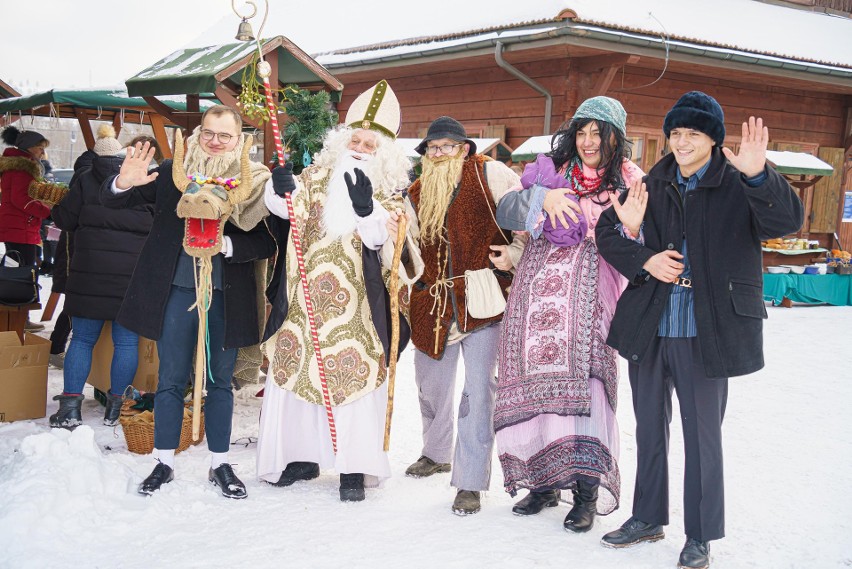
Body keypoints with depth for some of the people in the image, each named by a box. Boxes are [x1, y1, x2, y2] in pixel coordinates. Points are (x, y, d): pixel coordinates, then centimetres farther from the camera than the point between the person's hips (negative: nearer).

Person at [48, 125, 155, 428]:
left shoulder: (86, 179, 2)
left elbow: (65, 219, 5)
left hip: (90, 271, 0)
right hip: (133, 273, 0)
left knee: (82, 338, 7)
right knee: (126, 341, 6)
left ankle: (70, 407, 5)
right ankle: (115, 407, 9)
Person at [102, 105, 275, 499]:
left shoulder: (252, 182, -1)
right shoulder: (172, 173, 1)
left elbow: (266, 244, -5)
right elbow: (111, 201, -1)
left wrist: (224, 244, -20)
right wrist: (123, 184, -24)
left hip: (226, 296, 0)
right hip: (177, 291, 0)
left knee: (220, 382, 12)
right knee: (171, 381, 7)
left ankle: (220, 464, 23)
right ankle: (164, 464, 20)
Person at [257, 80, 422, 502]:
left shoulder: (389, 189, 2)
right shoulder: (319, 173, 9)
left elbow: (381, 237, -12)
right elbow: (288, 208, 1)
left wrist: (367, 207, -29)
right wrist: (282, 190, -20)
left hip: (354, 307, -3)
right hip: (306, 299, 3)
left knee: (353, 376, -4)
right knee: (294, 370, 6)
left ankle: (354, 466, 6)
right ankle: (302, 455, 20)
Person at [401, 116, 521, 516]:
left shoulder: (489, 174, -4)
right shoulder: (417, 194, 12)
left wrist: (516, 254, -11)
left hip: (482, 299, -6)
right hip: (434, 302, 6)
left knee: (478, 390, -7)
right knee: (431, 386, 19)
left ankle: (470, 484, 1)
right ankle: (437, 454, 45)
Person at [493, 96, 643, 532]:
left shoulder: (627, 183, 7)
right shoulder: (550, 171, 12)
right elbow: (505, 213, 0)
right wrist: (542, 196, -16)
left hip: (587, 292, -2)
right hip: (538, 289, 3)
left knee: (582, 379, -14)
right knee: (537, 381, 1)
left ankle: (586, 489, -9)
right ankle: (543, 481, 14)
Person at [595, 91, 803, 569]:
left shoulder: (738, 188, -6)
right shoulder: (653, 186, 6)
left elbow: (787, 221, -22)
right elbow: (608, 230, 9)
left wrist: (759, 176, -40)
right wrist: (644, 260, -10)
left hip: (706, 333, -4)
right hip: (648, 328, 5)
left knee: (702, 434, 5)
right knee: (650, 428, 18)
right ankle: (648, 518, 35)